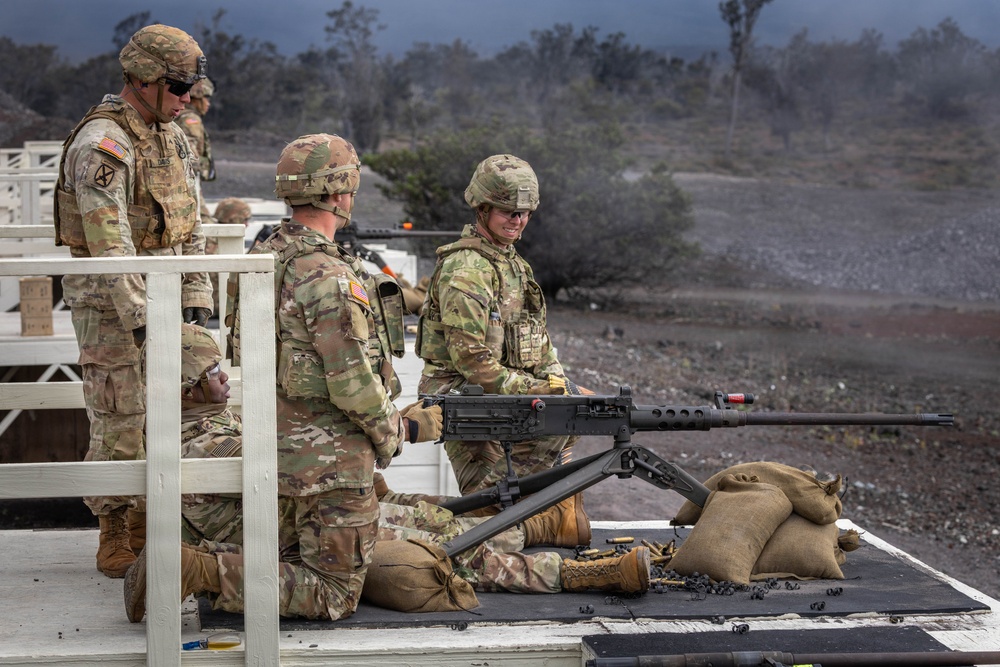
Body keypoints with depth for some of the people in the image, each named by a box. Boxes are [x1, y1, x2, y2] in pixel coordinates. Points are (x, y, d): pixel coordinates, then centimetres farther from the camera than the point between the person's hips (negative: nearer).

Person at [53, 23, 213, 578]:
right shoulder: (101, 143, -18)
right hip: (109, 301, -8)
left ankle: (148, 517, 26)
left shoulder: (172, 138, 10)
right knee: (118, 420, -2)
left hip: (162, 296, 8)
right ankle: (114, 533, 9)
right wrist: (139, 317, -26)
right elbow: (109, 241, -23)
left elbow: (190, 225, 13)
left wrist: (195, 298, 7)